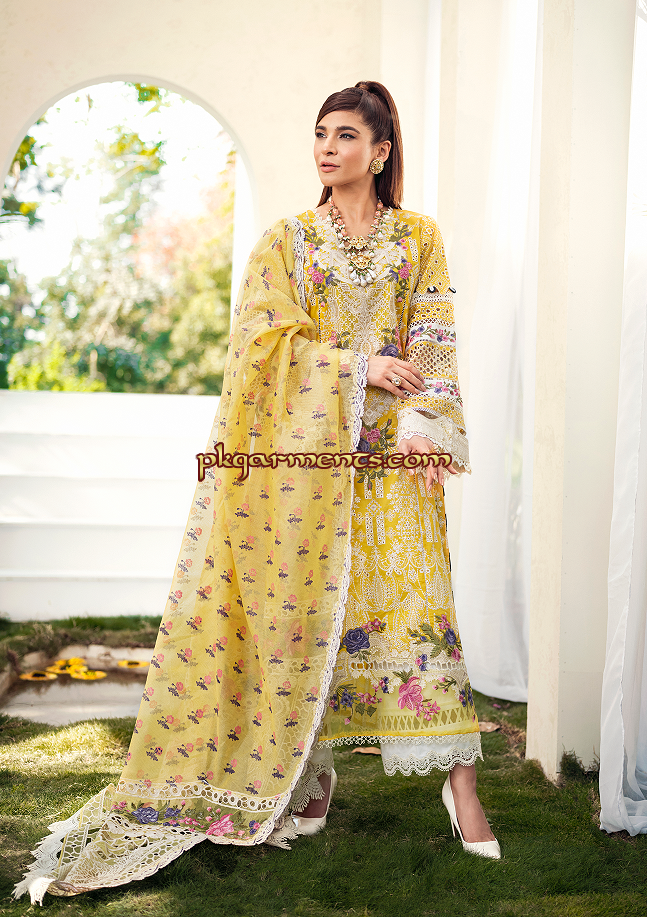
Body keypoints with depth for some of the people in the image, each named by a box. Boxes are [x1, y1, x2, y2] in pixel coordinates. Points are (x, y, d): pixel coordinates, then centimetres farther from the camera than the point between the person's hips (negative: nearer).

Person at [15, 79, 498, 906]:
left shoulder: (418, 238, 12)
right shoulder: (284, 240, 11)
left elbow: (434, 338, 4)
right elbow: (268, 337, 1)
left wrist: (424, 422, -11)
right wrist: (355, 366, -10)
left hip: (390, 449, 0)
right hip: (304, 447, 1)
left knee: (415, 594, -8)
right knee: (304, 597, 0)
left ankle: (458, 778, -5)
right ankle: (309, 770, 12)